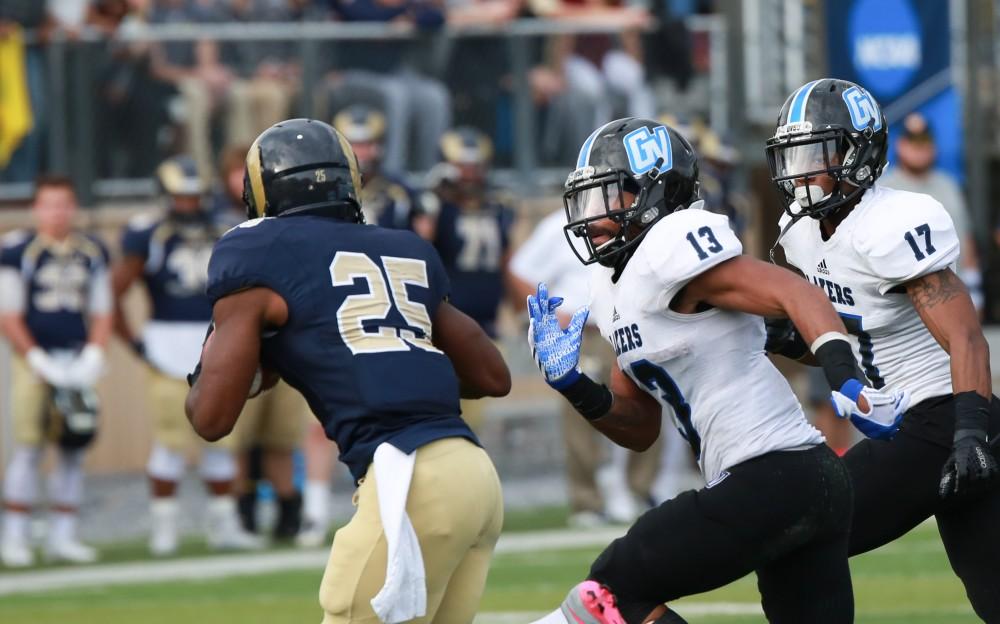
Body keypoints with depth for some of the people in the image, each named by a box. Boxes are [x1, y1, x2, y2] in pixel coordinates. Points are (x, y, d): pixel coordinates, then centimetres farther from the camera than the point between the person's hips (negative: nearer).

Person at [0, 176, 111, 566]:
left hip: (77, 362, 5)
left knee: (73, 449, 5)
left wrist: (92, 359, -2)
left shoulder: (93, 253, 9)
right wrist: (40, 361, -12)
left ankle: (62, 537, 12)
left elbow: (102, 315, 12)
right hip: (35, 360, -5)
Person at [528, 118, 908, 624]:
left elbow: (796, 294, -19)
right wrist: (571, 383, 8)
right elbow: (639, 429, 24)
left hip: (774, 475, -10)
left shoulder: (668, 247, -9)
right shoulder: (612, 290, 19)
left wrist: (847, 381, -34)